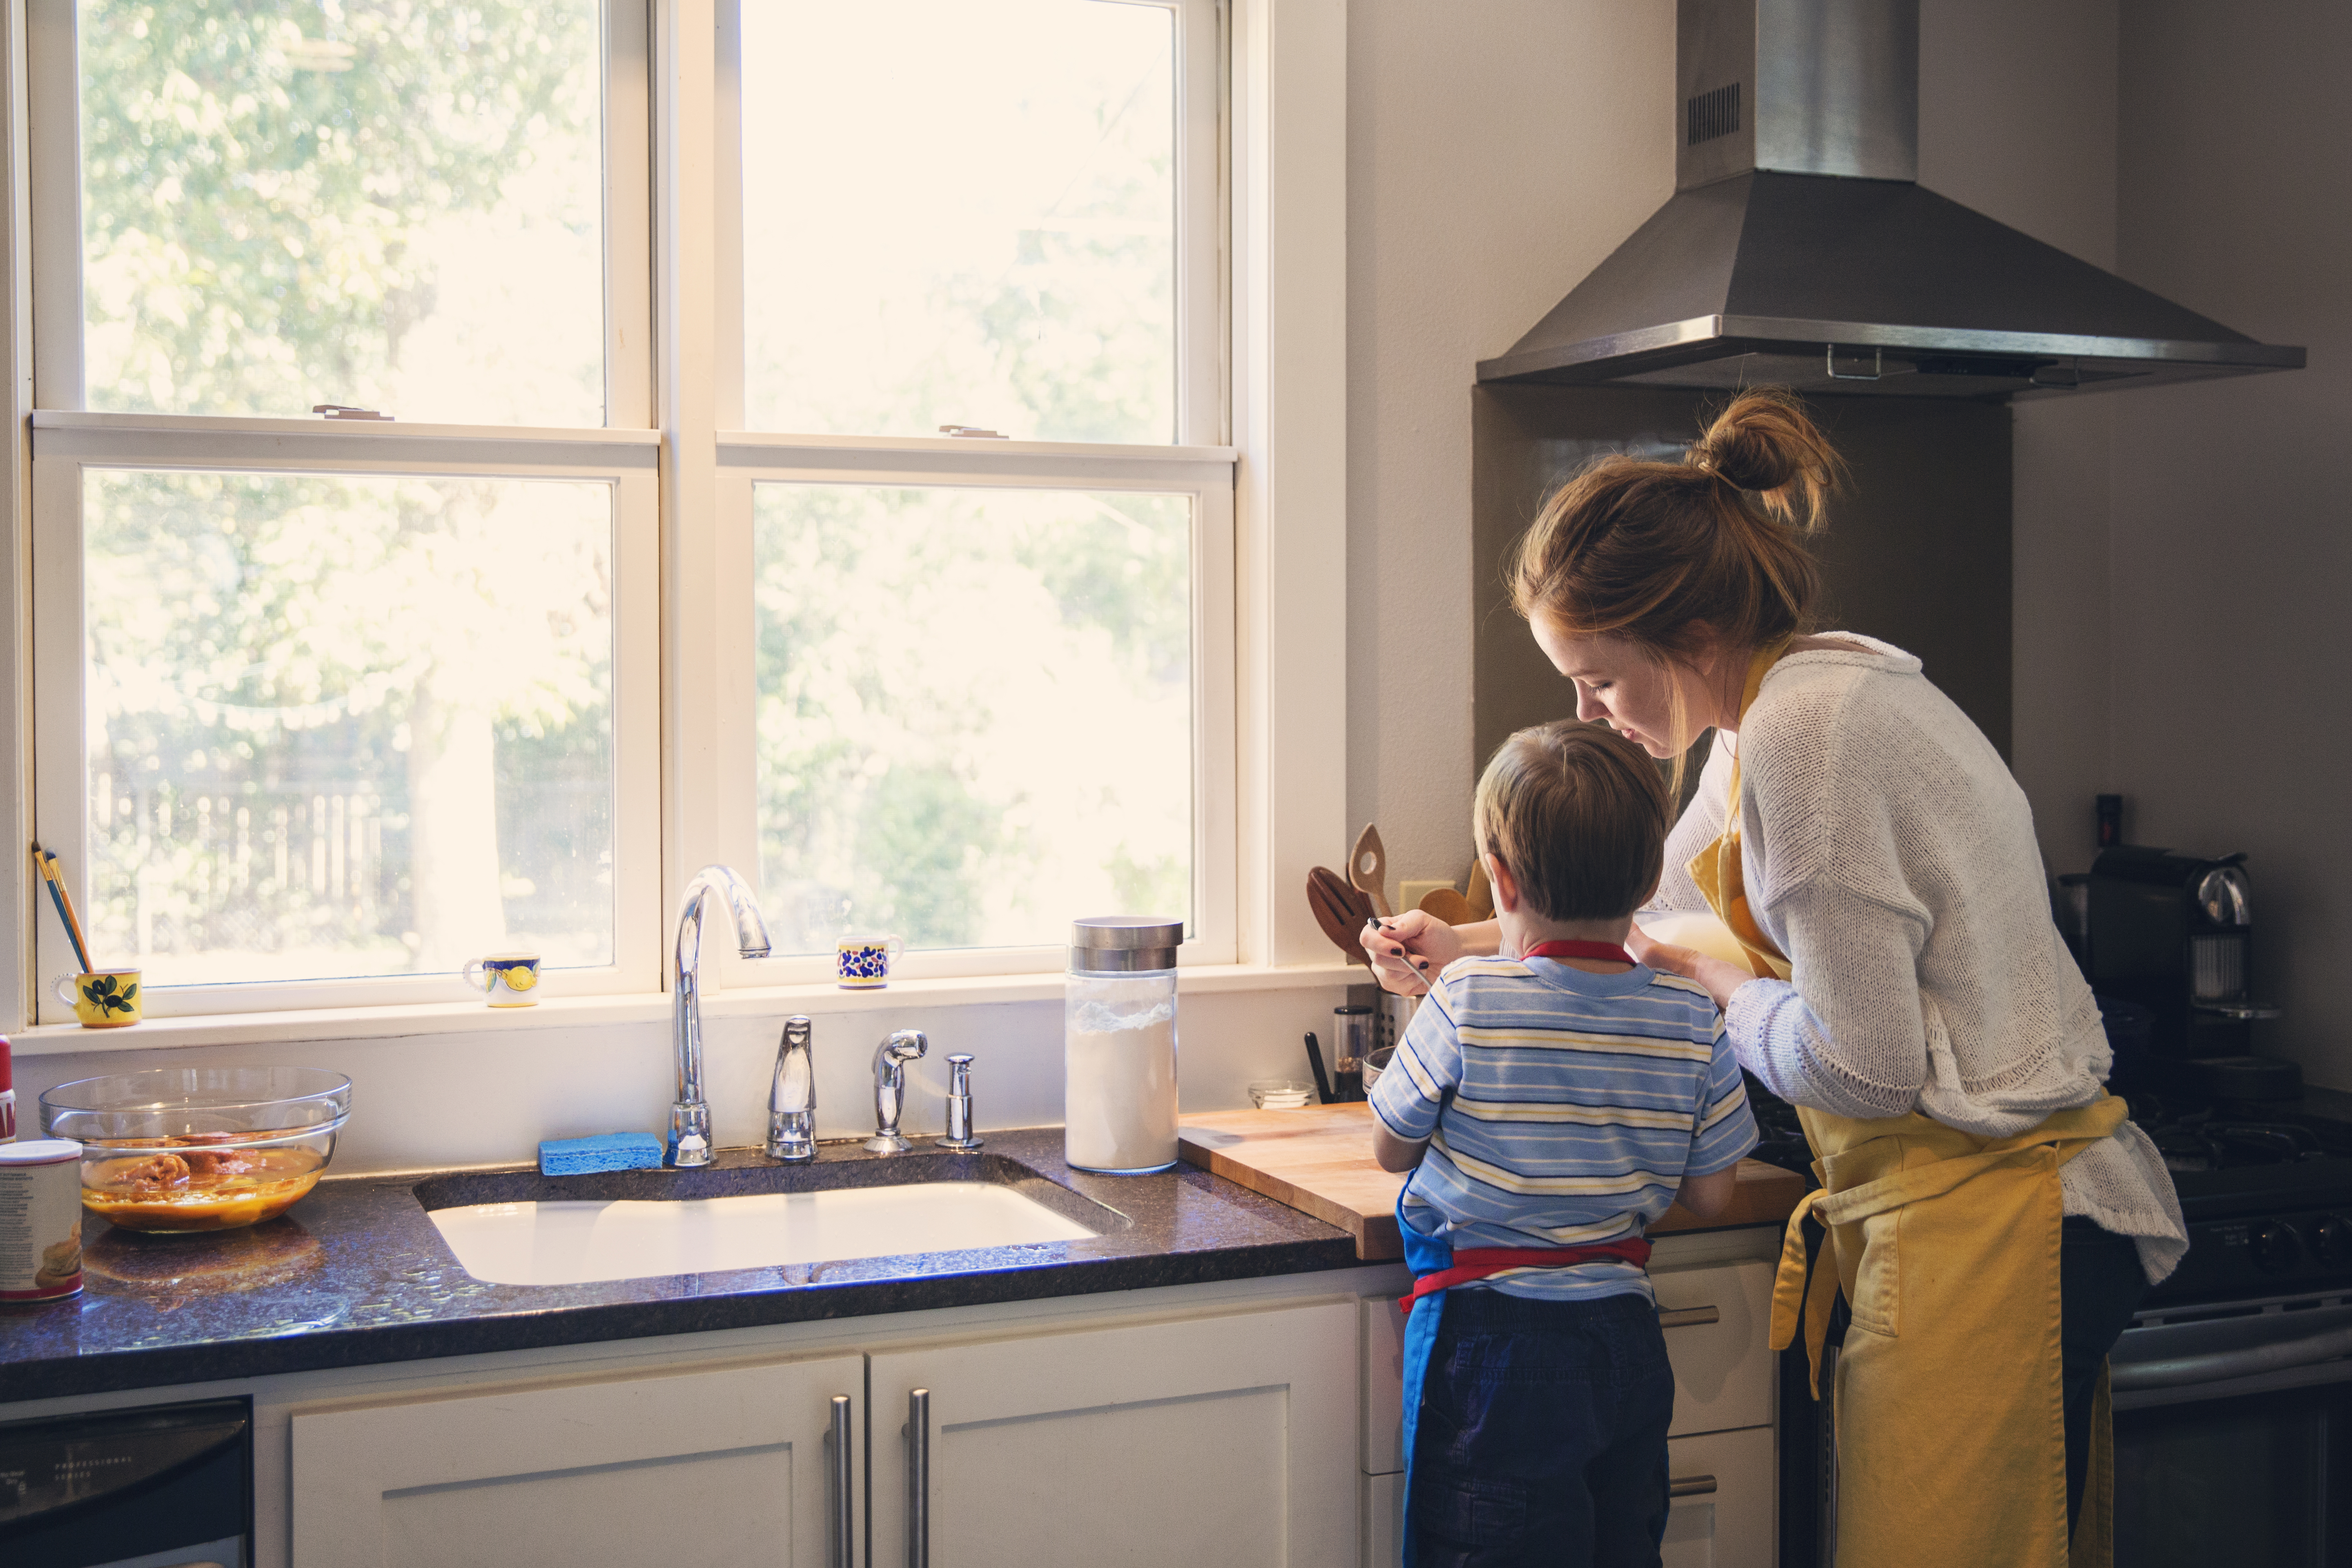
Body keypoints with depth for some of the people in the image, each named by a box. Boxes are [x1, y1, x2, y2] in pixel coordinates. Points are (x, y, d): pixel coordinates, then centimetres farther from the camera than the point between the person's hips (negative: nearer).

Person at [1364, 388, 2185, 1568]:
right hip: (1966, 1214, 10)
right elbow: (1668, 903, 28)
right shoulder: (1797, 701, 10)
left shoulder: (1806, 730, -21)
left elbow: (1862, 1064, -21)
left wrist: (1722, 983, -4)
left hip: (1990, 1230, -10)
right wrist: (1468, 946, 27)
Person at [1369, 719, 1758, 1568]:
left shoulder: (1465, 1004, -15)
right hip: (1625, 1336, 4)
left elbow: (1393, 1148, -2)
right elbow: (1709, 1194, 3)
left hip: (1489, 1337, -4)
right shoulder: (1691, 1021, -5)